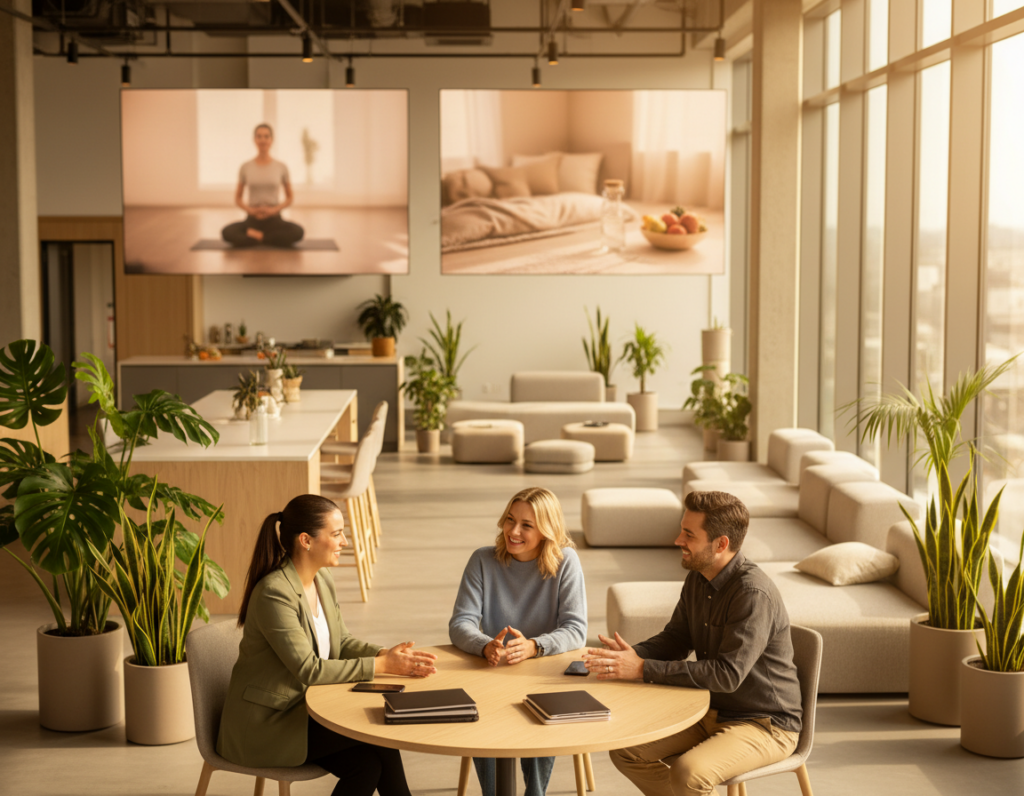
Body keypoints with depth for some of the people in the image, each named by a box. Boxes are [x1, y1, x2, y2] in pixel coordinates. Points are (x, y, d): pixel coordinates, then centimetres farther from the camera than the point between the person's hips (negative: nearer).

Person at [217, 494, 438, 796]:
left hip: (303, 708, 8)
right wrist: (382, 665, -22)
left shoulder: (323, 581, 4)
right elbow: (308, 670, -25)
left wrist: (390, 654, -9)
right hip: (264, 725, -8)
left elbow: (342, 643, 10)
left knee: (367, 764, -14)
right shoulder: (273, 593, -23)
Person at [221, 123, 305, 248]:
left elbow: (290, 197, 8)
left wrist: (275, 209, -10)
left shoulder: (281, 167, 2)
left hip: (274, 219, 0)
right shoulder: (245, 167, 3)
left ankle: (252, 237, -17)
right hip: (252, 220, 0)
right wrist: (250, 209, -11)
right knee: (227, 233, -31)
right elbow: (238, 198, 10)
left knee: (298, 232, -33)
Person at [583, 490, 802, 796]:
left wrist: (644, 669, -29)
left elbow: (728, 674, -30)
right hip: (712, 713, 8)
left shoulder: (754, 594, -25)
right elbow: (674, 639, 13)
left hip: (765, 725, -8)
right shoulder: (698, 580, 2)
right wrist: (632, 655, -10)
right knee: (625, 750, -1)